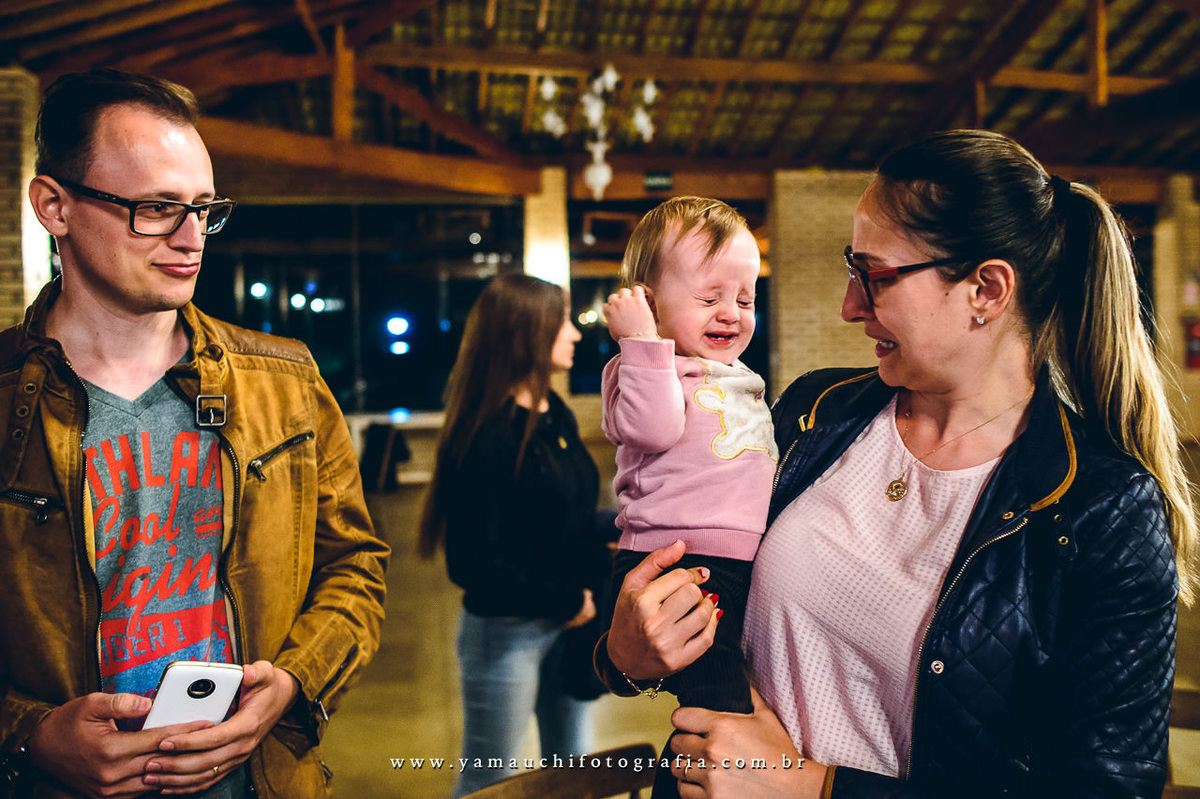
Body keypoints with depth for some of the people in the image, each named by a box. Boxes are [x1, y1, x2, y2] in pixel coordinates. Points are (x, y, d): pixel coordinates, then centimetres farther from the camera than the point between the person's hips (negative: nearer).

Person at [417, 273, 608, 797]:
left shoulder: (557, 416, 5)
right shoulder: (486, 435, -21)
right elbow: (472, 562, -23)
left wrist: (597, 583, -2)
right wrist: (565, 601, -17)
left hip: (566, 624, 8)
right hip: (506, 632, -8)